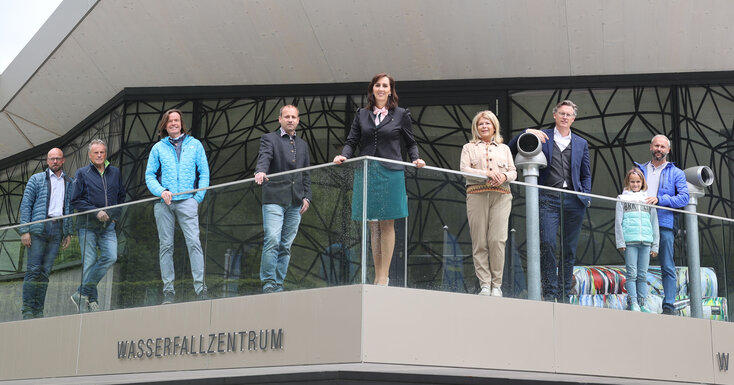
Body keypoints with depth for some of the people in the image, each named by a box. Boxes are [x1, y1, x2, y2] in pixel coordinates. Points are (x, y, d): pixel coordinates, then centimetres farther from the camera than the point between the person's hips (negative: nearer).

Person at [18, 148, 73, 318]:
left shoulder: (68, 183, 16)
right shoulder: (36, 179, 6)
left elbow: (69, 208, 20)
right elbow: (25, 205, 1)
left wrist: (68, 233, 12)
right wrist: (24, 231, -8)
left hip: (57, 229, 3)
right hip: (38, 228, -3)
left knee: (46, 271, 2)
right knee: (33, 269, -8)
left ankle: (38, 309, 4)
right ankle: (27, 308, -4)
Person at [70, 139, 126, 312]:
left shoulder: (115, 172, 13)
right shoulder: (82, 174, 2)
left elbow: (121, 197, 22)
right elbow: (75, 201, -3)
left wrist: (115, 216, 7)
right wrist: (96, 212, -12)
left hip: (108, 226, 3)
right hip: (87, 226, -3)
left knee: (110, 257, -14)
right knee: (89, 263, -4)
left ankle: (82, 294, -5)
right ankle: (91, 299, 8)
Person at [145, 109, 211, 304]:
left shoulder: (195, 145, 12)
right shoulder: (158, 148, 13)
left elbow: (204, 173, 10)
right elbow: (149, 175, 10)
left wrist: (198, 198, -1)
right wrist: (161, 191, -8)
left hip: (187, 200, -1)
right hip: (164, 203, 1)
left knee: (194, 242, -13)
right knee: (166, 246, 1)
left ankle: (200, 288, -13)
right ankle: (168, 290, 5)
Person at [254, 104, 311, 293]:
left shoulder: (303, 145, 21)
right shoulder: (269, 139, 5)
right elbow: (264, 158, -15)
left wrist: (306, 197, 9)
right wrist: (260, 171, -36)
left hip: (295, 203, 5)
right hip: (274, 199, -5)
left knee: (286, 245, 4)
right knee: (272, 240, -15)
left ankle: (278, 283, 9)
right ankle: (268, 282, -9)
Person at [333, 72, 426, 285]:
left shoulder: (401, 114, 8)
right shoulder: (362, 114, 14)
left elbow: (410, 143, 11)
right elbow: (352, 141, 10)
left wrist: (416, 159, -7)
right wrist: (344, 156, -8)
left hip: (390, 173, -3)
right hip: (367, 173, 3)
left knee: (387, 224, -3)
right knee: (373, 225, 5)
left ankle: (384, 276, 1)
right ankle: (377, 276, 10)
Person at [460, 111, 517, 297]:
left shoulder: (504, 149, 23)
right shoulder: (469, 148, 17)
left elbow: (513, 172, 15)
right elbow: (464, 169, 1)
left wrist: (504, 176, -8)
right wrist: (487, 174, -13)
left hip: (501, 196, 1)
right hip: (476, 195, -1)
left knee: (497, 240, -11)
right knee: (479, 241, -7)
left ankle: (497, 285, -6)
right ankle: (484, 284, -5)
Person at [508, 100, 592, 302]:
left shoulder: (581, 144, 19)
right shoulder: (541, 137, 11)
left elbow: (586, 175, 21)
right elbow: (510, 149, 6)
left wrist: (586, 196, 6)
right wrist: (527, 133, -9)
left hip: (573, 201, 3)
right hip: (548, 199, -3)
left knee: (569, 248, 2)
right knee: (547, 244, -16)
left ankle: (564, 295, 7)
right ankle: (549, 292, -12)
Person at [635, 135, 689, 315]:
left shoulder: (676, 173, 12)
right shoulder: (640, 170, 20)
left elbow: (684, 197, 0)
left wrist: (660, 199, -12)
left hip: (664, 225, -2)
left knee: (667, 267, -5)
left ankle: (669, 305, -4)